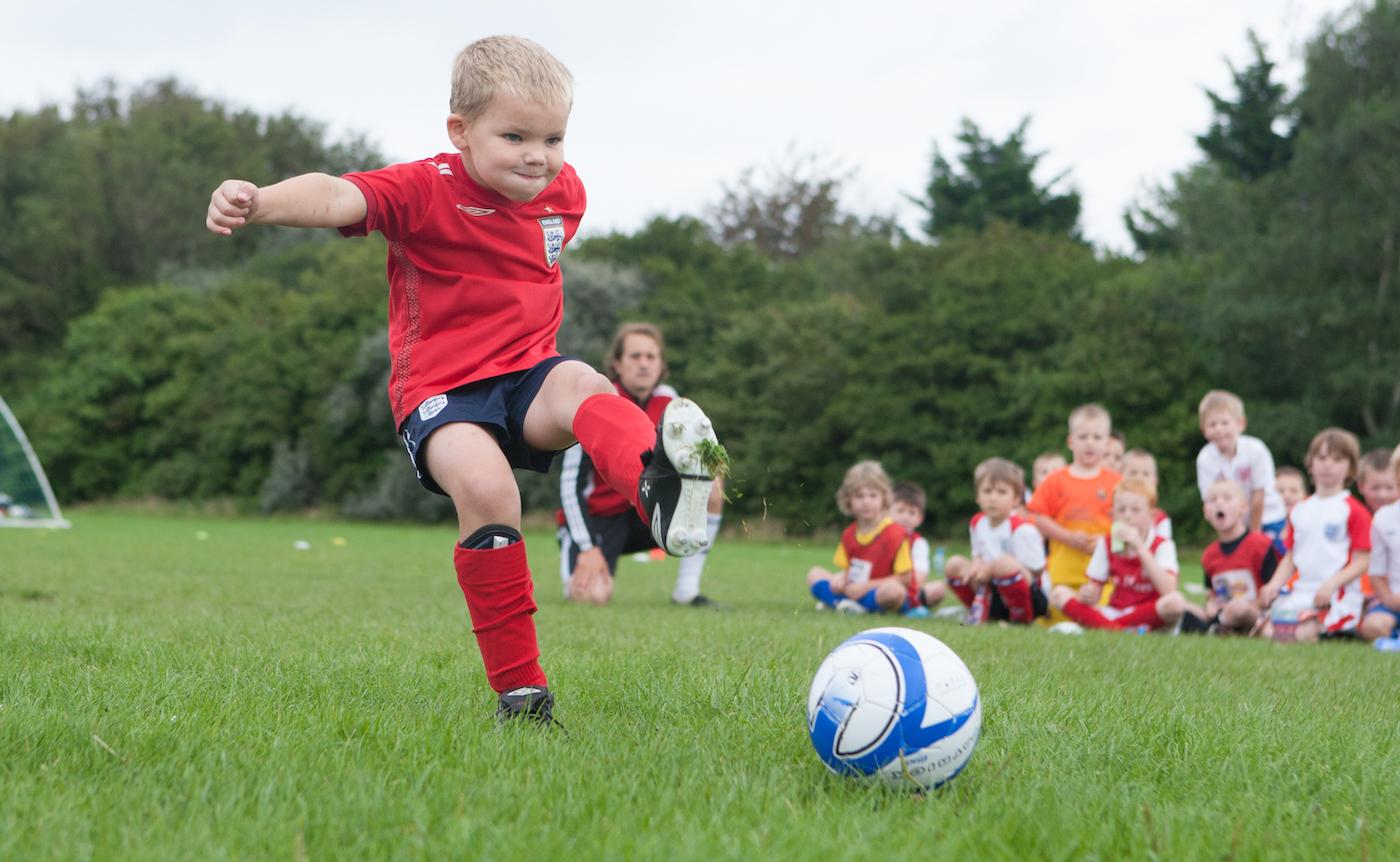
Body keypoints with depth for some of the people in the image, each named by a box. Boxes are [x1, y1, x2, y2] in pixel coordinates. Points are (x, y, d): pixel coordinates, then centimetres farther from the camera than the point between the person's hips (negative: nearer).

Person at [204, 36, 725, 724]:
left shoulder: (564, 191, 8)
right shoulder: (427, 191, -11)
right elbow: (338, 196, -29)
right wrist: (258, 202, -46)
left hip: (528, 372, 4)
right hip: (441, 389, -4)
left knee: (583, 388, -31)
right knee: (485, 487, -31)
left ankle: (658, 485, -65)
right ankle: (518, 686, -21)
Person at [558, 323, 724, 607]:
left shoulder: (667, 401, -2)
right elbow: (571, 483, -18)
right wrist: (588, 549, -24)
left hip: (647, 513, 5)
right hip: (599, 516, -5)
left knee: (710, 487, -17)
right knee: (594, 596, -30)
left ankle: (687, 590, -13)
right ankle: (575, 567, 10)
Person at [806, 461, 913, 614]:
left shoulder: (895, 534, -15)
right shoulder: (849, 534, 6)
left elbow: (905, 578, -15)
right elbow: (846, 570, 12)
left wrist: (867, 586, -18)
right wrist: (840, 578, -14)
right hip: (853, 589, 6)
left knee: (893, 590, -39)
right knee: (814, 573, 1)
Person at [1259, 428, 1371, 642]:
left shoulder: (1354, 511, -2)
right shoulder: (1299, 511, 16)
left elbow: (1362, 561, -6)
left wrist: (1331, 585, -19)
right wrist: (1274, 584, -2)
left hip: (1337, 597, -5)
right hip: (1299, 590, 5)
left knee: (1303, 634, -27)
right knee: (1270, 631, -16)